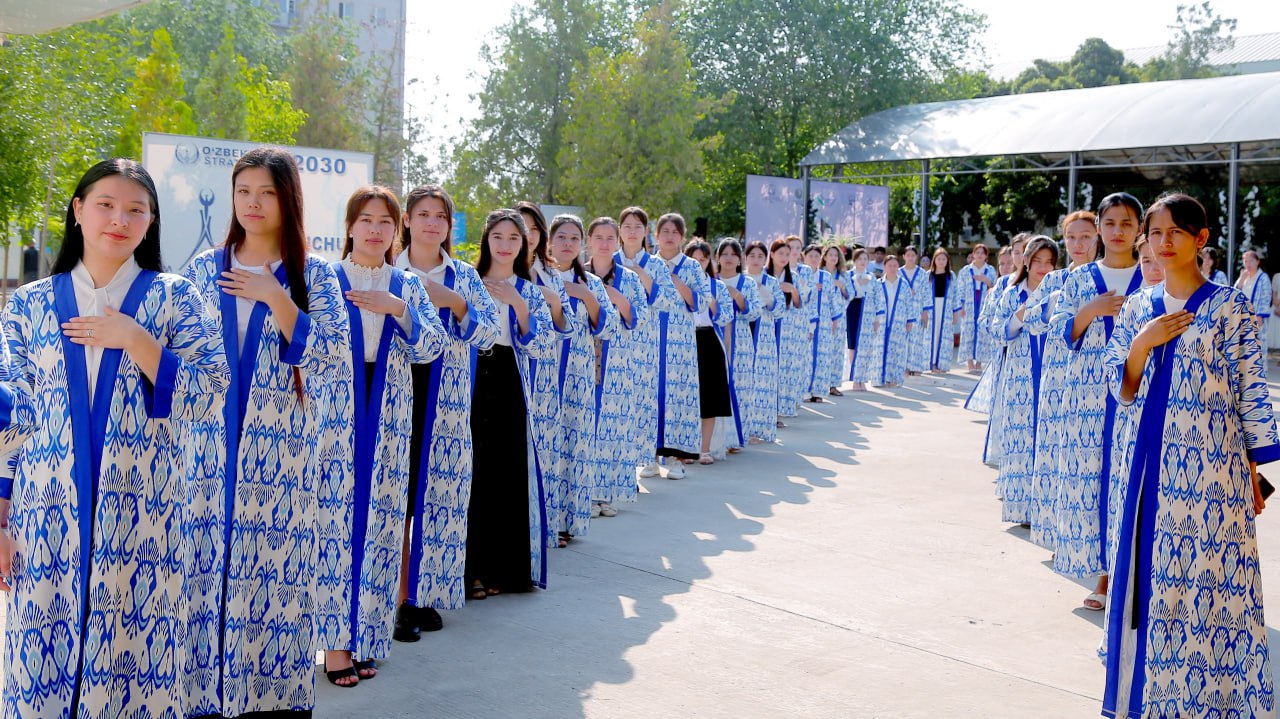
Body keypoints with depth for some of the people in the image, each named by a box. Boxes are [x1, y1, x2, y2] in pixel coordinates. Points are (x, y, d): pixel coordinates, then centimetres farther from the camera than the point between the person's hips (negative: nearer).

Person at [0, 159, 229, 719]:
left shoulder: (174, 298, 4)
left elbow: (209, 398, -5)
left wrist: (135, 340, -13)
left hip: (144, 522, -2)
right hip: (46, 521, 2)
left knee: (138, 664, 3)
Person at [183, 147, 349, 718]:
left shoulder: (313, 274, 2)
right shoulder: (204, 268, 11)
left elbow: (329, 354, -9)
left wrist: (273, 296, -14)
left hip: (280, 453, -2)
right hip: (207, 446, 3)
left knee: (273, 570, -2)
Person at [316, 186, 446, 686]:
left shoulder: (407, 286, 11)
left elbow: (432, 346, -1)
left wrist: (396, 308, -16)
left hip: (388, 420, 2)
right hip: (334, 416, -2)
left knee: (379, 520, 3)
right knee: (334, 517, -6)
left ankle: (363, 634, 15)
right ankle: (334, 640, 3)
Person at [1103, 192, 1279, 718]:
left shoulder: (1229, 306, -4)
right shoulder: (1138, 309, 9)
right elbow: (1123, 391, 7)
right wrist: (1143, 343, -10)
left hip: (1213, 459, -4)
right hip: (1154, 459, 4)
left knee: (1208, 573, -1)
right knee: (1152, 572, 9)